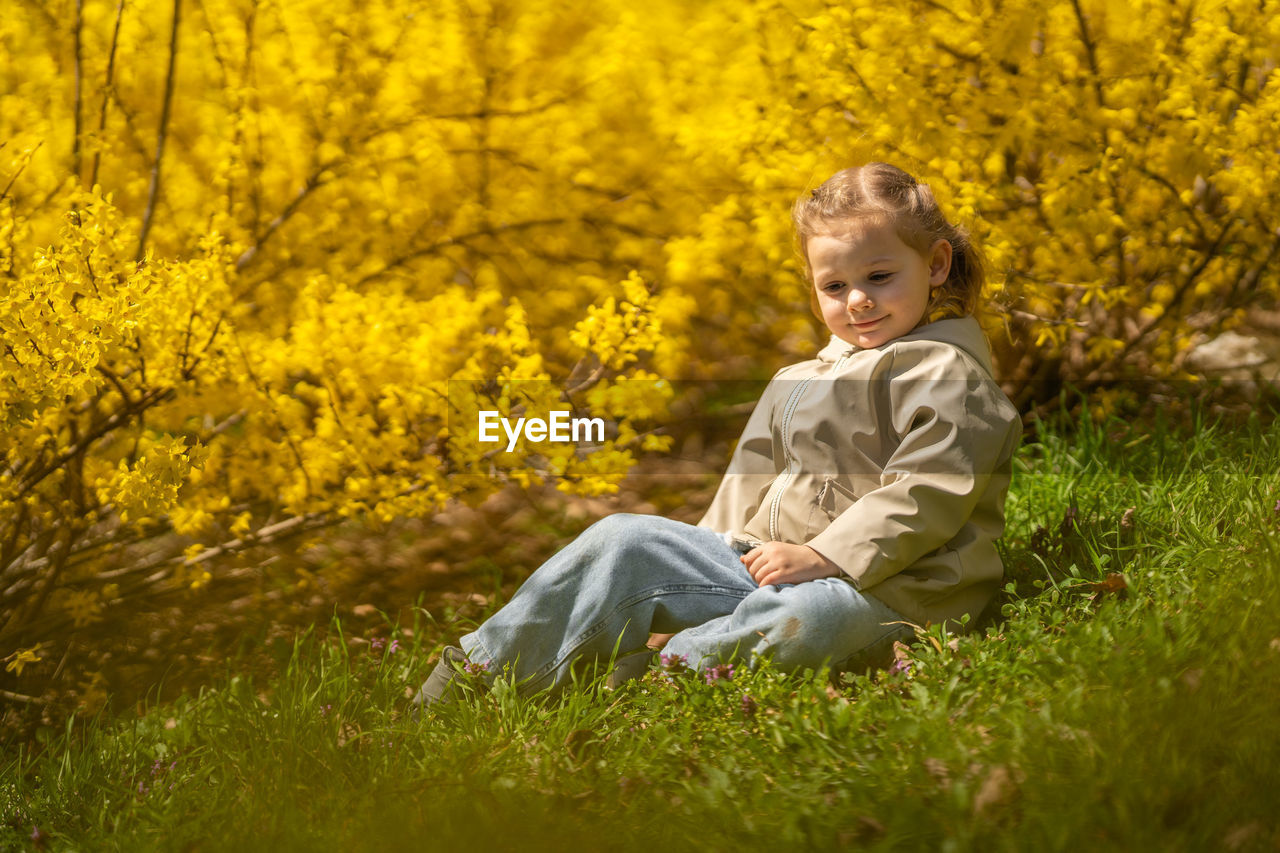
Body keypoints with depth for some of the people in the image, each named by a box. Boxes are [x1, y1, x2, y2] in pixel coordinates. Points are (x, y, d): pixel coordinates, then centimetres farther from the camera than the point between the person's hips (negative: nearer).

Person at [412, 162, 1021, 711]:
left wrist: (822, 557, -22)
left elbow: (926, 497, -17)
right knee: (624, 541, -4)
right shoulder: (800, 383, 20)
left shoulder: (950, 377, -6)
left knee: (806, 619, -43)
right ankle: (481, 670, -6)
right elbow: (754, 482, 25)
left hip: (884, 590, -7)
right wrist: (721, 552, 10)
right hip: (757, 564, 7)